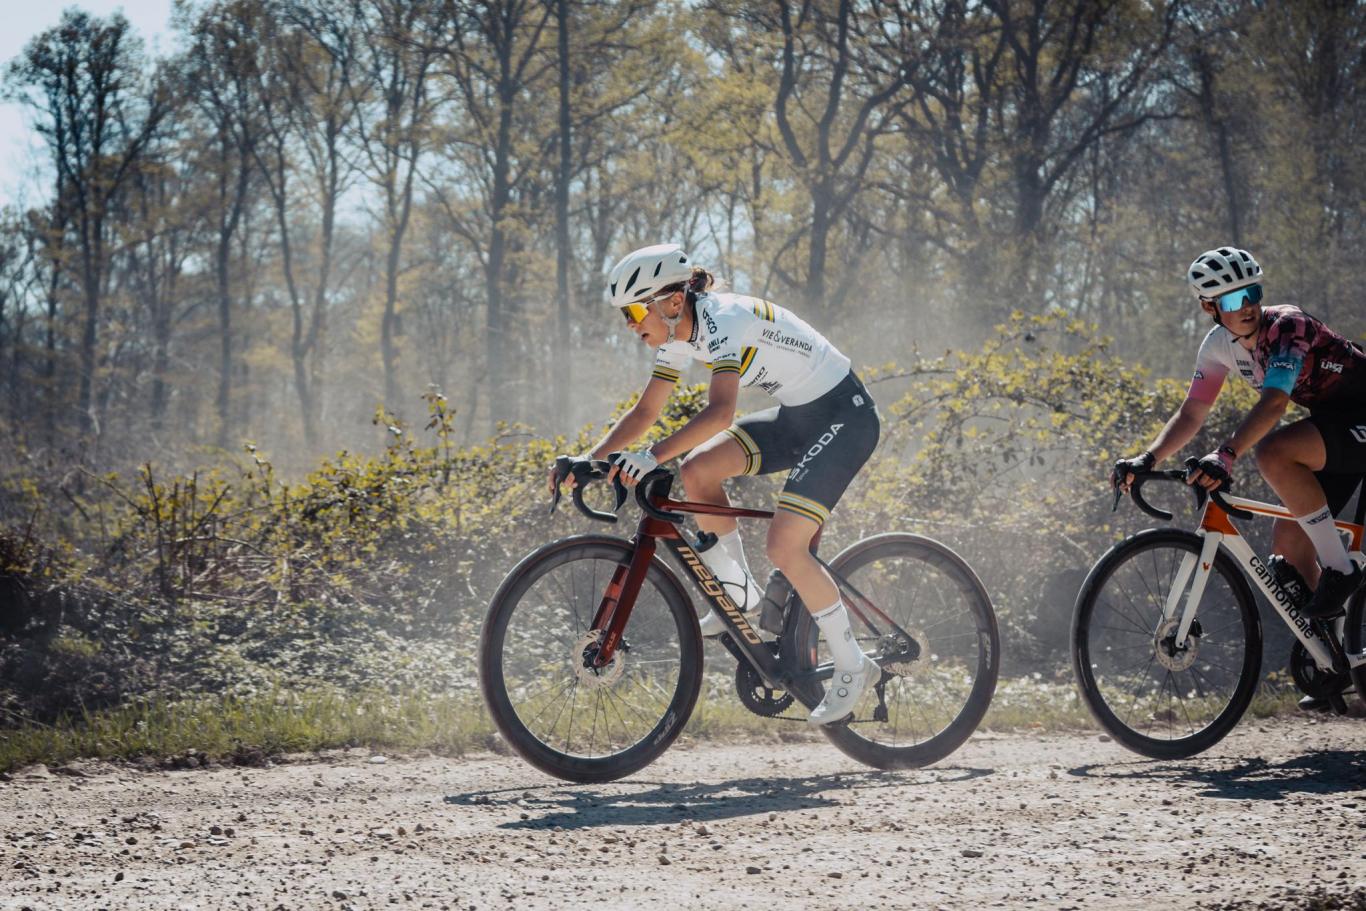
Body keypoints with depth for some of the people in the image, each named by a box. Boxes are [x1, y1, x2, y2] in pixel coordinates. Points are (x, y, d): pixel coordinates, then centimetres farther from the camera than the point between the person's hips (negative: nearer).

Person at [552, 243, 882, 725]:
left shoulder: (723, 320, -26)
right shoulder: (679, 335, 1)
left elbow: (720, 412, -39)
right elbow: (644, 412, 6)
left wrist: (651, 457, -46)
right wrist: (588, 460, -5)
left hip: (843, 415, -9)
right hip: (796, 415, 9)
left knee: (785, 545, -17)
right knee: (696, 471, -7)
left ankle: (852, 666, -2)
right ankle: (741, 594, 8)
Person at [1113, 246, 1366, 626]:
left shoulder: (1287, 326, -25)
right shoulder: (1219, 345, -1)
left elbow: (1273, 403, -39)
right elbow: (1190, 415, 4)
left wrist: (1226, 455, -52)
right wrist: (1146, 460, -11)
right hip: (1329, 420, 8)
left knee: (1272, 452, -31)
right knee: (1288, 548, 1)